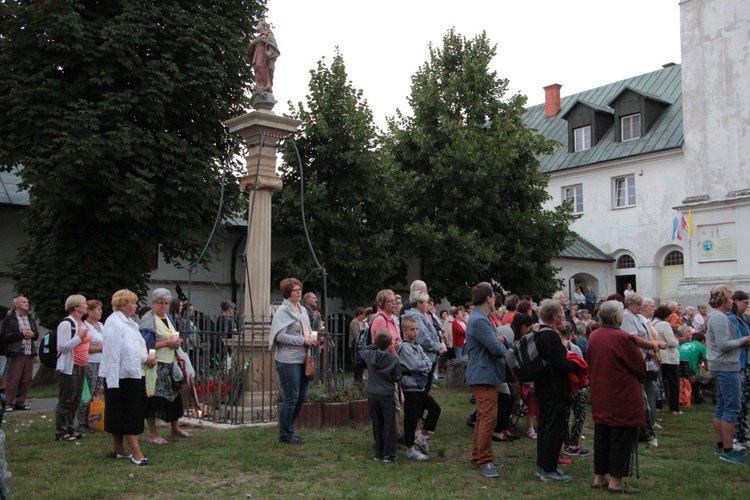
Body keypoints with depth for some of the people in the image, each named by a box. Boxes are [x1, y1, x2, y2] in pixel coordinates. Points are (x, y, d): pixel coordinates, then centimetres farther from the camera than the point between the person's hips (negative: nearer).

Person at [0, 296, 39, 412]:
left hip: (29, 353, 6)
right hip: (16, 353, -6)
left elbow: (36, 334, 24)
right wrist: (21, 334, -14)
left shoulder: (30, 319, 20)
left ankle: (20, 402, 13)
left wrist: (32, 334, 0)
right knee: (13, 379, -6)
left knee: (27, 379, 4)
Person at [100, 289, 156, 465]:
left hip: (134, 374, 9)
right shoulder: (114, 322, -15)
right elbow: (112, 352, -20)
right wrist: (113, 381, -23)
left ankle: (118, 449, 25)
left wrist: (146, 358, 7)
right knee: (129, 414, -6)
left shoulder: (129, 322, 15)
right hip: (121, 377, -9)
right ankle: (136, 453, -4)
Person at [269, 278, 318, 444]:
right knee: (291, 397, -2)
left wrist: (311, 338, 0)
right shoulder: (283, 311, -10)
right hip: (288, 360, -8)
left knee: (301, 397, 13)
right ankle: (285, 435, 11)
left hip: (301, 360, 8)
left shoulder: (303, 310, 14)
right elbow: (280, 336, -18)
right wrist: (303, 340, -19)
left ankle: (288, 429, 28)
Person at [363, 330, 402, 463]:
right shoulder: (393, 360, -15)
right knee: (389, 425, 4)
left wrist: (376, 346, 11)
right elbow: (397, 378, -6)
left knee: (377, 424, 13)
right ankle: (389, 454, 6)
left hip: (372, 395, 4)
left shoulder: (369, 355, -6)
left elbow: (365, 349, 18)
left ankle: (378, 453, 18)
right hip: (387, 396, -4)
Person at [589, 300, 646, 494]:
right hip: (622, 396, -7)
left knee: (601, 435, 14)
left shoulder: (593, 336, 3)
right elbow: (639, 365, -9)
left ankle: (599, 477, 20)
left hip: (599, 395, 7)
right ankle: (616, 480, 5)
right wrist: (639, 378, 11)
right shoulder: (622, 338, -19)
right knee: (621, 437, 2)